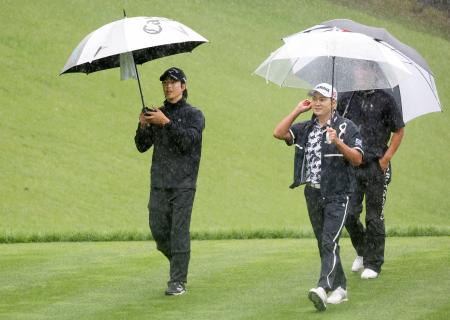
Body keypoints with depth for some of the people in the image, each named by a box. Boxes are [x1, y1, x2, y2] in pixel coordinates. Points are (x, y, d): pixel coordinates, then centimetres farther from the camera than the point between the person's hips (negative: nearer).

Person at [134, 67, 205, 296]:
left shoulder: (194, 115, 3)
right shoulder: (157, 114, 15)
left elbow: (188, 140, -15)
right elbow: (142, 146, 9)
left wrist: (166, 123, -21)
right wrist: (143, 126, -9)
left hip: (183, 184, -4)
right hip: (159, 183, 4)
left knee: (179, 232, -8)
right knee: (158, 230, 2)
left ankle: (178, 282, -7)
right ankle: (179, 265, 25)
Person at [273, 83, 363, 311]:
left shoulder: (346, 128, -4)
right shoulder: (306, 129, 12)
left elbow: (357, 159, -11)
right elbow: (279, 133, 1)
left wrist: (338, 143, -26)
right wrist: (297, 111, -1)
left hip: (336, 195, -6)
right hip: (313, 194, 6)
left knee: (329, 242, -17)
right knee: (323, 244, 11)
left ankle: (323, 288, -30)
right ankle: (340, 288, 22)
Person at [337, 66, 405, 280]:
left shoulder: (385, 99, -2)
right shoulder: (346, 98, 7)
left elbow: (399, 131, 3)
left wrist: (385, 159, -4)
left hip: (376, 167, -3)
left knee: (374, 217, 1)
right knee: (349, 214, -2)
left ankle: (373, 264, 12)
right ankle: (362, 251, 24)